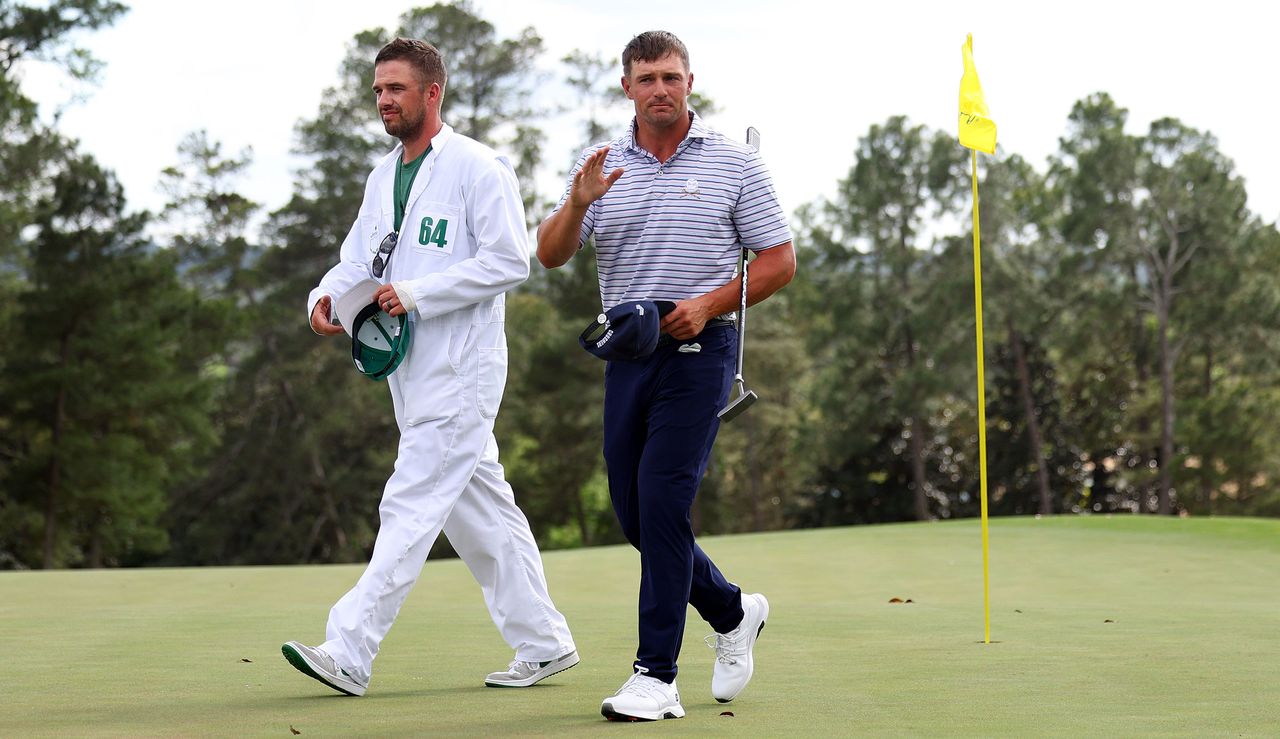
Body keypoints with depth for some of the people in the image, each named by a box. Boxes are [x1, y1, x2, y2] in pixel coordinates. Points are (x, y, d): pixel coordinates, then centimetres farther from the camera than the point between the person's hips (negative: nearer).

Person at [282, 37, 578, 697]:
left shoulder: (477, 167, -10)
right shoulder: (383, 176, 16)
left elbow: (511, 260, -16)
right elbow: (359, 258, 16)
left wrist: (416, 293, -21)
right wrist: (327, 296, -7)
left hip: (460, 369, -9)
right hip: (413, 370, 9)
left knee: (411, 506, -11)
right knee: (479, 508, 12)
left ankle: (348, 654, -14)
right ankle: (543, 643, 21)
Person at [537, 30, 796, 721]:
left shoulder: (734, 163, 0)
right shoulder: (599, 166, 7)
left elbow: (779, 260, 1)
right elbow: (550, 255, 0)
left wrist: (707, 304, -12)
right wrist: (577, 204, -20)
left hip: (700, 351, -4)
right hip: (627, 353, 5)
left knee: (662, 502, -14)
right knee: (633, 510, 7)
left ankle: (656, 676, -10)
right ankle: (733, 613, 31)